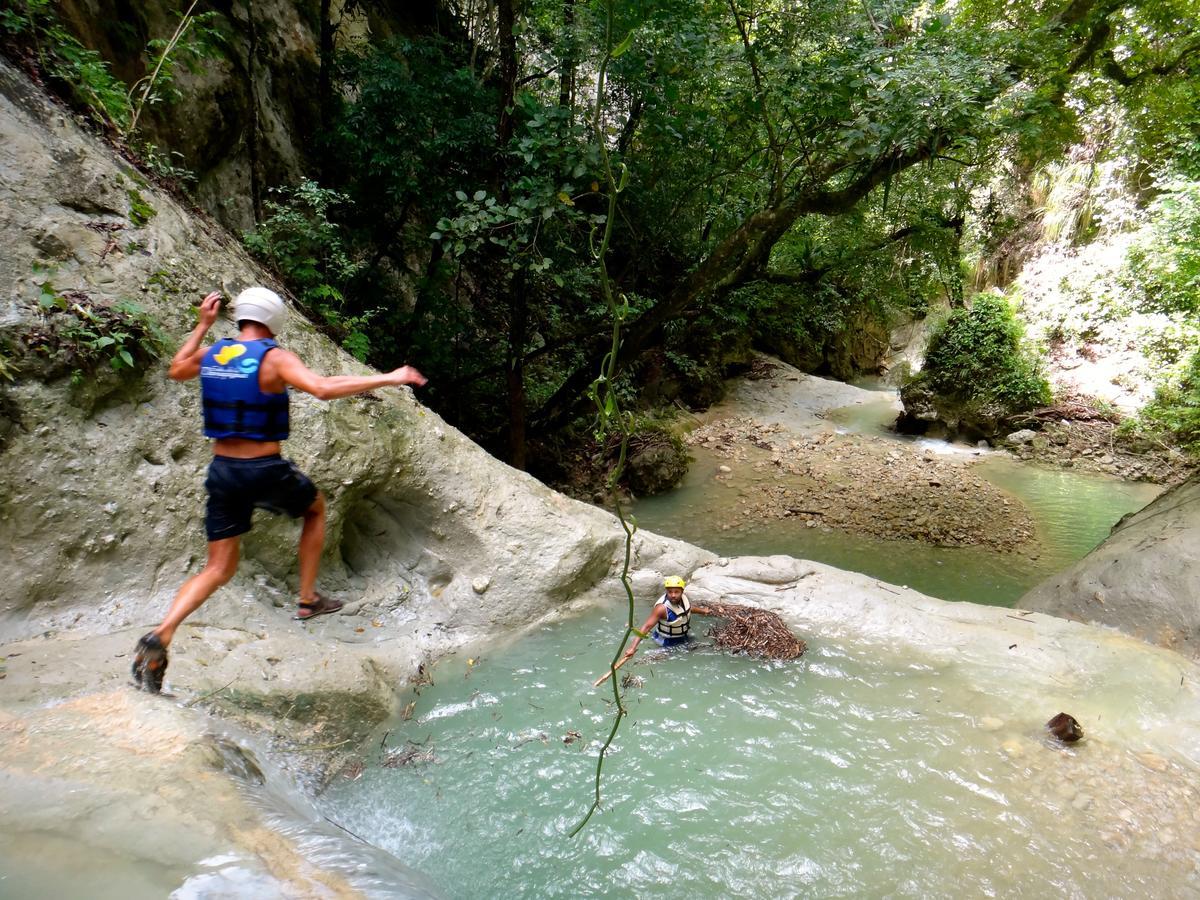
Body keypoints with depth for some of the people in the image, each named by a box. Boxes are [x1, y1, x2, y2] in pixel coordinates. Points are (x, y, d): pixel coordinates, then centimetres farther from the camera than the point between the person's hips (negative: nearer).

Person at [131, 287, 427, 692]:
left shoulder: (211, 354, 6)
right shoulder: (274, 358, -12)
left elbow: (176, 370, 29)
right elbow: (323, 388, -29)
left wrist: (202, 325, 33)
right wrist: (387, 379, -24)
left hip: (222, 470, 5)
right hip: (266, 471, -5)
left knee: (218, 569, 13)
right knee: (316, 508, 27)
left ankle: (160, 636, -7)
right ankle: (308, 599, 28)